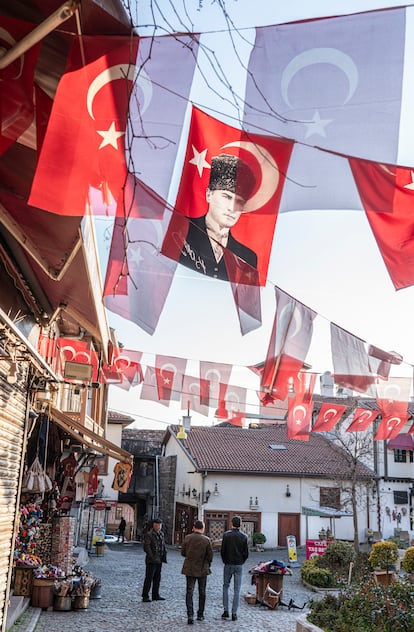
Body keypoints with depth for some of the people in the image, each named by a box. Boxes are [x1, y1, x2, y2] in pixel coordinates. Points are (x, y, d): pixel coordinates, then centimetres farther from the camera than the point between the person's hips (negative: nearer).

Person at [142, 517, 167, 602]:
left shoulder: (161, 534, 13)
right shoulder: (148, 534, -12)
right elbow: (146, 547, -17)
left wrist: (164, 555, 8)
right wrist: (152, 557, -21)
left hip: (159, 560, 8)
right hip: (151, 561, -8)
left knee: (157, 578, 14)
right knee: (149, 578, -3)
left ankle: (155, 595, 23)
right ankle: (145, 596, 4)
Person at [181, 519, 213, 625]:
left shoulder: (187, 538, -8)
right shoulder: (206, 540, -12)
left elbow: (183, 552, 0)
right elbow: (210, 556, -8)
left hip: (189, 569, 0)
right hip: (202, 569, 0)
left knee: (189, 592, 5)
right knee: (202, 593, 15)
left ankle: (190, 615, -7)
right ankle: (200, 615, 22)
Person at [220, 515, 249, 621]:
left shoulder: (226, 535, -7)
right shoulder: (243, 537, -3)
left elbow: (222, 550, -5)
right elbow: (246, 553, 0)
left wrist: (225, 561, 9)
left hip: (228, 564, -1)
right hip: (239, 565, 1)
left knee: (225, 586, 13)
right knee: (237, 589, 5)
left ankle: (226, 611, 7)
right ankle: (234, 613, 3)